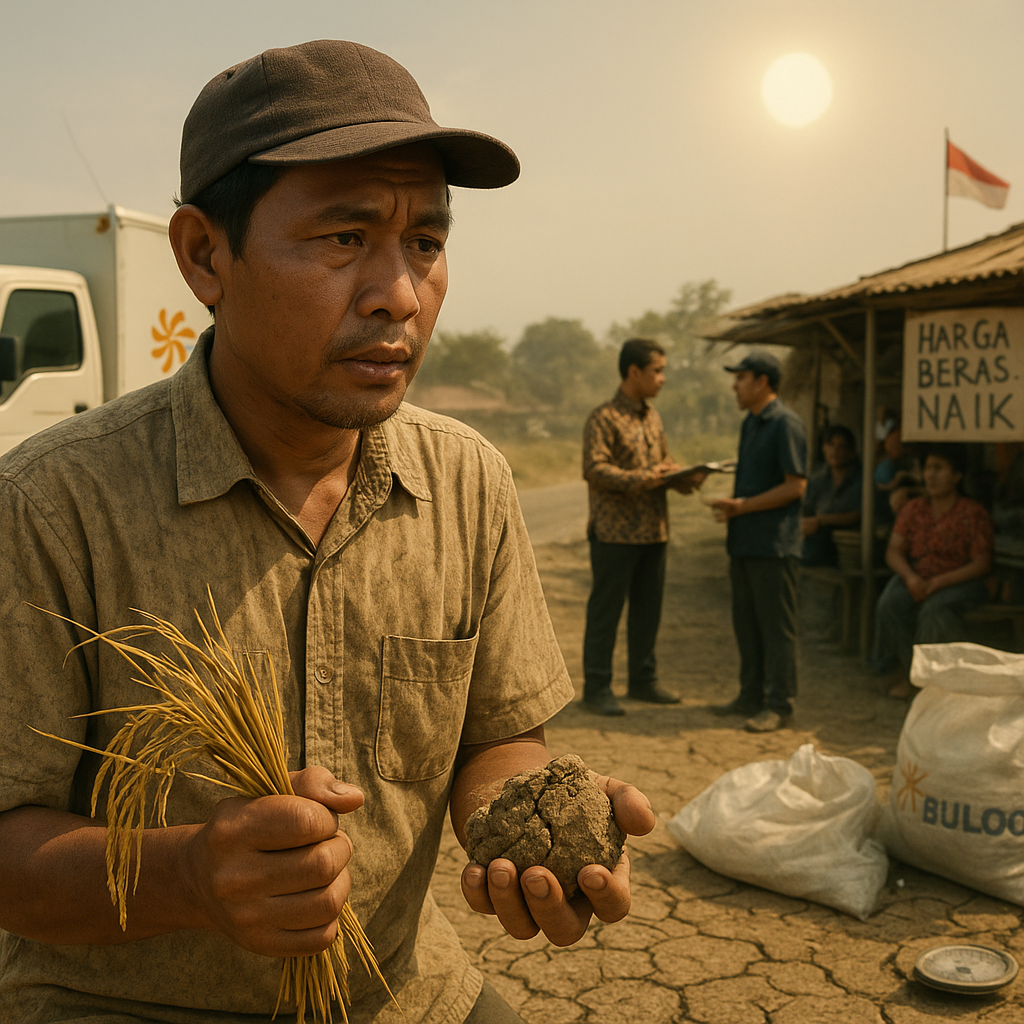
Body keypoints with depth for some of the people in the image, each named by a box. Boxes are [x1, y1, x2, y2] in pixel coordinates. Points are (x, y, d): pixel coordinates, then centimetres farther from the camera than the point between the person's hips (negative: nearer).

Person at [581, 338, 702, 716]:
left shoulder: (653, 417, 16)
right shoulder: (604, 418, -9)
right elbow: (594, 469, -18)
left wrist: (685, 477, 0)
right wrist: (639, 480, -29)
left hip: (653, 530, 8)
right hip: (615, 532, -8)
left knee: (648, 607, 14)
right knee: (605, 610, 0)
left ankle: (643, 679, 26)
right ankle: (596, 687, 8)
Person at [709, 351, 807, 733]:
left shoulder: (785, 423, -12)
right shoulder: (750, 423, 16)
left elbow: (795, 486, -17)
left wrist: (743, 506, -17)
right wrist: (731, 506, 4)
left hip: (774, 544, -9)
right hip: (745, 542, 9)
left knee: (776, 626, -1)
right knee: (746, 623, 15)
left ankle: (778, 705, 7)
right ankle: (752, 696, 25)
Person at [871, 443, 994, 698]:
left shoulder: (972, 512, -6)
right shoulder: (914, 509, 7)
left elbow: (982, 564, -11)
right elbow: (894, 551, 4)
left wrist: (936, 583, -21)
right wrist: (910, 577, -18)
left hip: (959, 581, -4)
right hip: (916, 579, 4)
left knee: (935, 608, -35)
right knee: (890, 603, -27)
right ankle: (906, 670, -15)